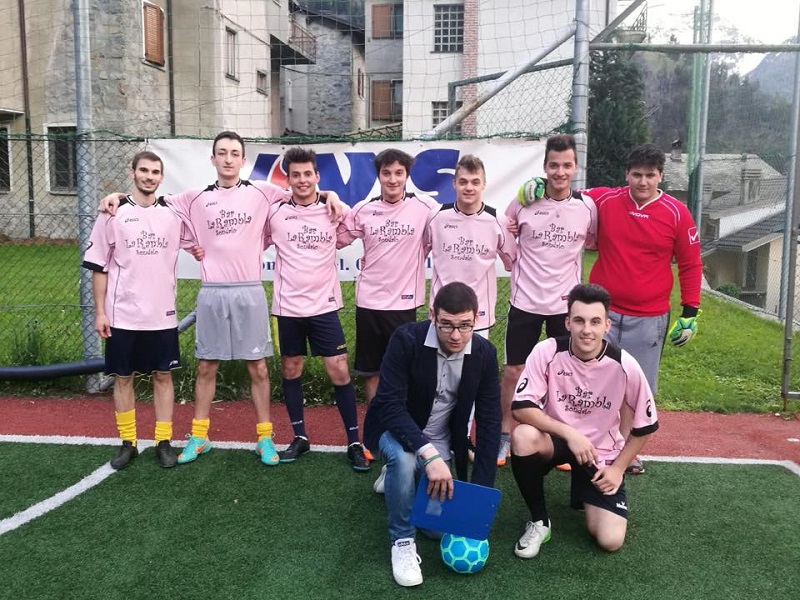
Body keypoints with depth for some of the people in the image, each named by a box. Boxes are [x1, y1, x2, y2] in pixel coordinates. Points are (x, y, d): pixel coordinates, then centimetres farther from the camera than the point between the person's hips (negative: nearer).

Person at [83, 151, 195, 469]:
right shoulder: (113, 213, -2)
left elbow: (196, 242, 18)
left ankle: (164, 442, 17)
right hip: (122, 315, -1)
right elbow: (98, 266, -1)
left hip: (163, 314, 1)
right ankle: (128, 443, 20)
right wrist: (99, 312, -4)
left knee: (163, 375, 7)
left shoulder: (173, 213, 2)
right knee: (123, 378, 7)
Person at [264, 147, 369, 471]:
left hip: (324, 305, -1)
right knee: (291, 371, 10)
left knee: (339, 371, -3)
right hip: (287, 306, 1)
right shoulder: (274, 212, -2)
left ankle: (354, 442, 8)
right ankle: (300, 437, 26)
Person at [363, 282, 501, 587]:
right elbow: (390, 406, -31)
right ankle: (402, 541, -12)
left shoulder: (484, 353, -15)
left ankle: (398, 475, 27)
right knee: (404, 458, -37)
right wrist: (428, 454, -43)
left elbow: (490, 423, -12)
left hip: (439, 439, 4)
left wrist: (481, 490, -17)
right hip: (394, 428, -3)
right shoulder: (406, 339, -26)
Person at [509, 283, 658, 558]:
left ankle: (588, 490, 22)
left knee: (610, 541, -13)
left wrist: (618, 468, -6)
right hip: (557, 440, 0)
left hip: (602, 453, 1)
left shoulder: (625, 366, -18)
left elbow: (645, 426, -4)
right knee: (523, 436, -36)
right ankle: (539, 521, -10)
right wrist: (569, 433, -31)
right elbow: (521, 407, -23)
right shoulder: (547, 352, -21)